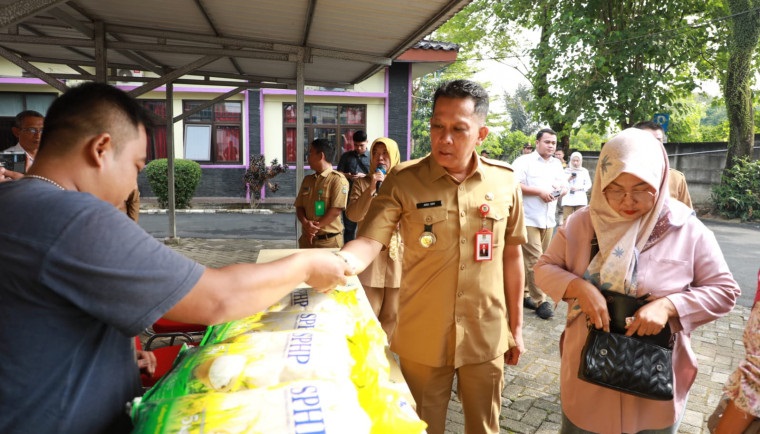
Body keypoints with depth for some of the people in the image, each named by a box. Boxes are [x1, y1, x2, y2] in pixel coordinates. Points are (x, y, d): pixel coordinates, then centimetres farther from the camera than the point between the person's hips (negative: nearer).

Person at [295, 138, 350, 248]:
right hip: (307, 239, 6)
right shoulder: (307, 180, 13)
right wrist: (305, 223, -11)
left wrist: (315, 227, -14)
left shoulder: (338, 179, -8)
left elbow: (336, 210, -16)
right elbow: (299, 207, 9)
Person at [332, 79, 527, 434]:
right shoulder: (403, 181, -11)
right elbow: (369, 241, -19)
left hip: (485, 337, 2)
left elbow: (511, 255, 5)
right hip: (422, 340, -1)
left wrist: (516, 327, 9)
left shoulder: (504, 181, -3)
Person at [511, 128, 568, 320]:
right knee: (535, 260, -7)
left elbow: (566, 187, 21)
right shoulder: (524, 161, -4)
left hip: (548, 220, 6)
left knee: (531, 260, 12)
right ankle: (540, 301, -2)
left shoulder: (557, 164, 17)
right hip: (529, 219, -6)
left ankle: (524, 293, 23)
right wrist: (539, 191, -16)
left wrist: (559, 191, -3)